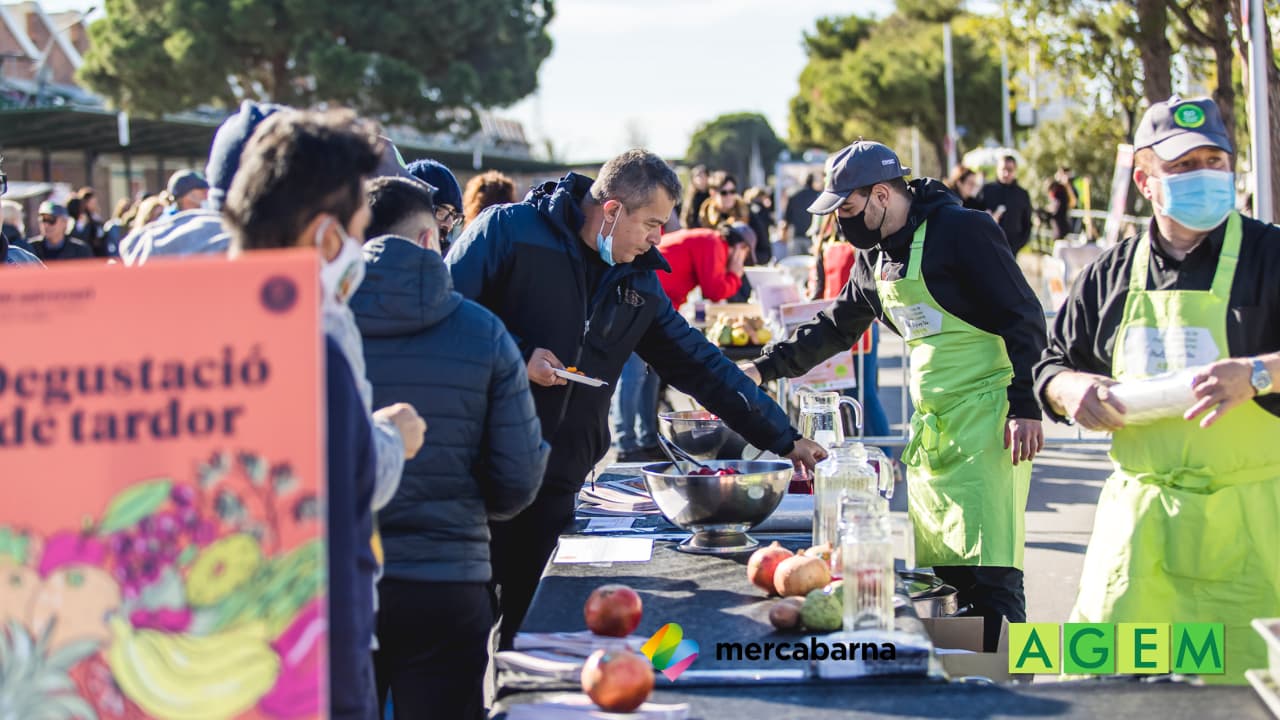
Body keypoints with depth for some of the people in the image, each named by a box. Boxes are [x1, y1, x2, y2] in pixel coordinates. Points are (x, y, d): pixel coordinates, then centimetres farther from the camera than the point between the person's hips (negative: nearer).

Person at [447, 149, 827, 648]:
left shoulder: (638, 282, 13)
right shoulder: (508, 230, -6)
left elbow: (700, 365, 15)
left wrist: (785, 439, 13)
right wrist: (518, 355, -19)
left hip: (555, 488, 5)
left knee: (526, 623, 6)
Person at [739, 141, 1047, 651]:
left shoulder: (960, 231, -11)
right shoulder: (874, 257, 15)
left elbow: (1025, 319, -13)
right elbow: (836, 327, 29)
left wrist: (1026, 408, -18)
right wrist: (765, 367, 24)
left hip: (987, 421, -8)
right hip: (931, 428, 8)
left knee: (990, 573, -13)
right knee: (941, 571, 5)